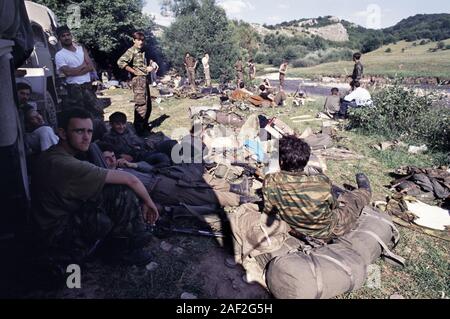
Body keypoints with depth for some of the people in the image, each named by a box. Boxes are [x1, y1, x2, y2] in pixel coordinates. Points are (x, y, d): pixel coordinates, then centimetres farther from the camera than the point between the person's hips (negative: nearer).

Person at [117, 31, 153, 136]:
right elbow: (120, 62, -22)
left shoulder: (142, 52, 18)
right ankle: (138, 129, -1)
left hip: (144, 78, 9)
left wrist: (148, 68, 11)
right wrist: (134, 71, -17)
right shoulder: (131, 51, -8)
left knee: (148, 104, 14)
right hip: (138, 79, -9)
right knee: (141, 105, -9)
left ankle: (145, 126, 27)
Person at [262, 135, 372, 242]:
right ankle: (365, 191, 58)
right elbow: (333, 205, -12)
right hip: (327, 233, -3)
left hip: (298, 233, 3)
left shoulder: (270, 182, -28)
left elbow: (268, 210, -12)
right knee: (354, 198, 24)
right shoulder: (321, 181, -32)